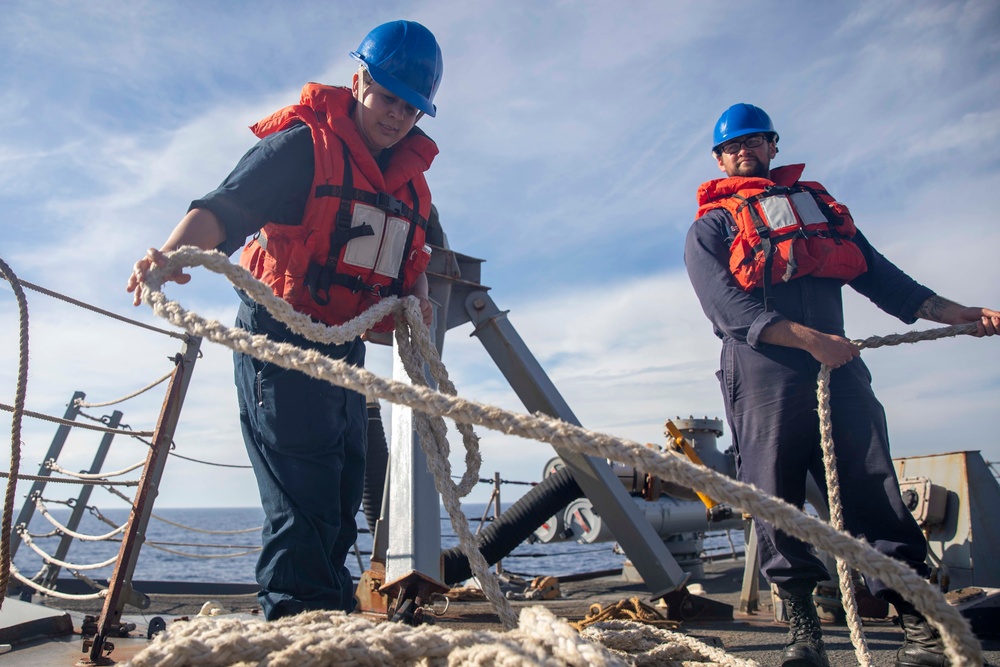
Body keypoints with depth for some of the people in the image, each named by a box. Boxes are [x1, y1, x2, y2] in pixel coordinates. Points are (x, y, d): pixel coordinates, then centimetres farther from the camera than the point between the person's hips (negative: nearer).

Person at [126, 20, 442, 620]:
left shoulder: (410, 177, 15)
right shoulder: (304, 145, -7)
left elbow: (414, 253, 25)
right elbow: (222, 211, -18)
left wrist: (418, 291, 3)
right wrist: (173, 252, -37)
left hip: (346, 352, 8)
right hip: (281, 340, -7)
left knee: (341, 502, 12)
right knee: (305, 502, -15)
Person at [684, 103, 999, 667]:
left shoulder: (818, 203, 27)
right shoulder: (710, 228, 12)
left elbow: (876, 274, 25)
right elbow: (727, 305, -5)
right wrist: (808, 338, -15)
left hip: (838, 367, 3)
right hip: (762, 373, -3)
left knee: (876, 494, -2)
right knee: (776, 502, -2)